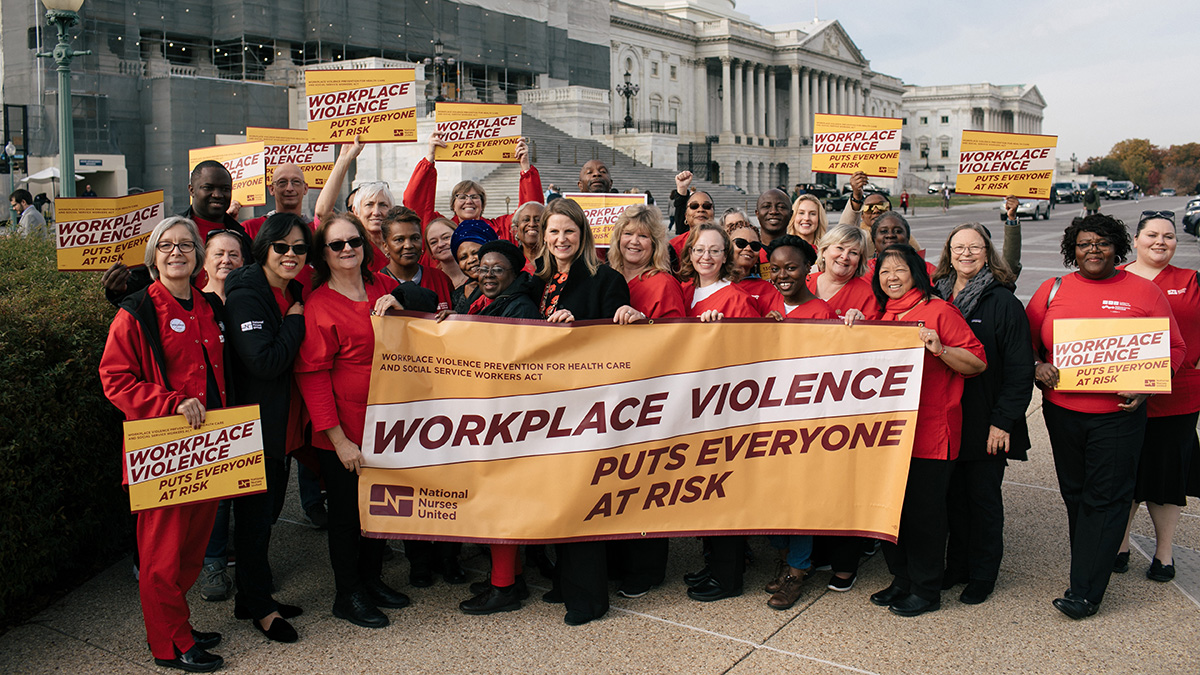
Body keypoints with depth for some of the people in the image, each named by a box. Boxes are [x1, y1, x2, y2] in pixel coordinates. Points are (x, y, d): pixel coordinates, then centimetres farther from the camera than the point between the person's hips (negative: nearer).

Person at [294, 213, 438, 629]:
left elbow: (429, 303, 16)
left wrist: (397, 306, -7)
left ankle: (372, 578, 37)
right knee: (347, 511, 7)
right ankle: (347, 595, 24)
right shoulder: (319, 305, -12)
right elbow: (312, 376, -14)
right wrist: (338, 438, -18)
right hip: (343, 432, -6)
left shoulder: (381, 287, 5)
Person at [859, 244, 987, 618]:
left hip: (929, 429, -6)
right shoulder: (883, 314, 13)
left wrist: (939, 349, -23)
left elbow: (977, 362, -8)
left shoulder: (938, 310, -6)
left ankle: (926, 590, 14)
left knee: (923, 509, 0)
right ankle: (902, 580, 26)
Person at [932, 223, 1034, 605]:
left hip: (986, 424, -4)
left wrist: (1003, 421, -15)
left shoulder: (1003, 302, -7)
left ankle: (982, 575, 21)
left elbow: (1019, 368, -10)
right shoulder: (937, 297, 7)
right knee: (953, 495, 12)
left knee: (983, 498, 7)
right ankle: (956, 566, 27)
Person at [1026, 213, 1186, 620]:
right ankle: (1091, 568, 29)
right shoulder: (1054, 289, 6)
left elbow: (1173, 348, 3)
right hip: (1062, 411, 3)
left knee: (1105, 499, -2)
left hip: (1118, 414, -2)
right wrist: (1036, 366, -8)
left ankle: (1084, 593, 1)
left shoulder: (1143, 292, 1)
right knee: (1075, 494, 12)